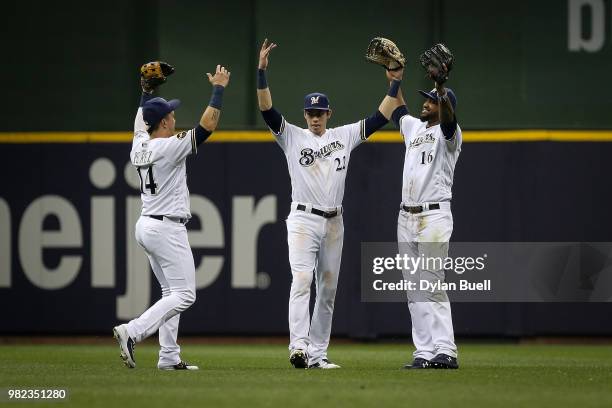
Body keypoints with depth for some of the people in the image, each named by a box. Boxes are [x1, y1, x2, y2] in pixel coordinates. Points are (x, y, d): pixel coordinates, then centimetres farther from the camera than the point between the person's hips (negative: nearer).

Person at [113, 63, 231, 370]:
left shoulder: (139, 146, 5)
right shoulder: (170, 146, -16)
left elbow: (140, 122, 29)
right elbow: (207, 125, -16)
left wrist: (147, 92, 32)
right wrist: (218, 89, -7)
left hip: (146, 226, 9)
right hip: (167, 228, -9)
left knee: (171, 293, 14)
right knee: (183, 295, -7)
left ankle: (169, 357, 10)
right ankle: (132, 332, -21)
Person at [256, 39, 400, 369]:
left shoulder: (344, 136, 11)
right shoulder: (292, 137, 3)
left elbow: (381, 117, 9)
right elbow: (267, 109, -9)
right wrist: (261, 70, -20)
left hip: (334, 223, 4)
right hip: (303, 220, -4)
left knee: (328, 289, 6)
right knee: (302, 280, -20)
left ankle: (317, 354, 11)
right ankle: (299, 346, -31)